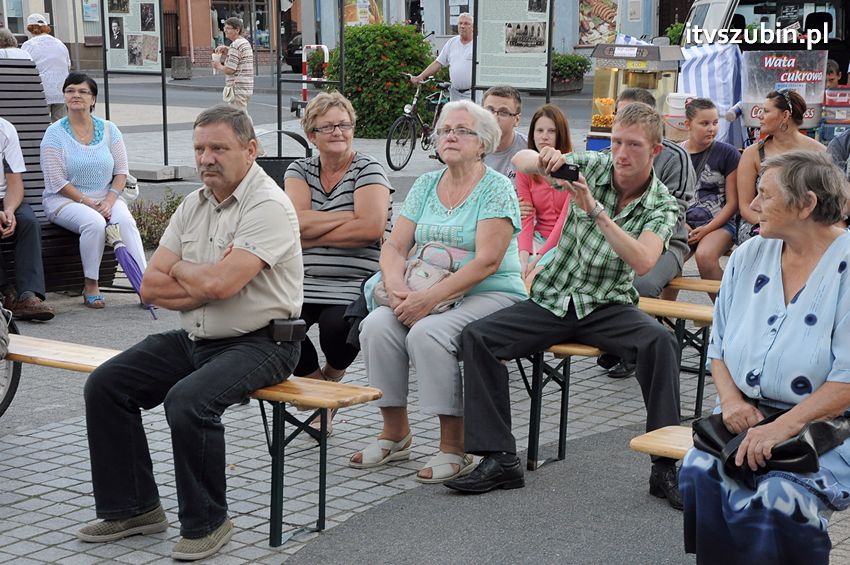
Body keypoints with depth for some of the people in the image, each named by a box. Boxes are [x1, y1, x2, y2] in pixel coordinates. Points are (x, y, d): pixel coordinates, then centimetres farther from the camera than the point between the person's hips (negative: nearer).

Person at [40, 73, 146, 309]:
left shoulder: (109, 130, 8)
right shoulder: (55, 133, -2)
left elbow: (121, 172, 6)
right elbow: (57, 181, -8)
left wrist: (109, 201, -12)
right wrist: (90, 204, -17)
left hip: (106, 198, 3)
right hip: (64, 200, -3)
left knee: (125, 220, -29)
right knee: (94, 222, -34)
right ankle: (90, 287, -19)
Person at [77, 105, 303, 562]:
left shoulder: (269, 206, -15)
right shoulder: (194, 204, 10)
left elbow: (219, 284, -27)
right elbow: (150, 287, 4)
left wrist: (180, 269, -6)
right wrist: (206, 281, -11)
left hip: (257, 344, -8)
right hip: (193, 339, 8)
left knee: (188, 401, -32)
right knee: (105, 385, -2)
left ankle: (206, 523, -11)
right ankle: (132, 507, 9)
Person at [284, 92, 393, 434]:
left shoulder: (368, 169, 2)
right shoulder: (299, 171, 14)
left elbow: (372, 228, -15)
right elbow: (297, 223, -6)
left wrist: (311, 237, -10)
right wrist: (351, 216, -11)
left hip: (356, 285, -3)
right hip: (304, 284, 3)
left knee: (337, 328, -32)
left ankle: (332, 378, 8)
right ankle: (316, 386, 9)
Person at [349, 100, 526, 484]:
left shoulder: (497, 189, -6)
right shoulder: (425, 185, 13)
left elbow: (487, 261, -17)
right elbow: (394, 245, 8)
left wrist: (430, 298, -24)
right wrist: (396, 285, -15)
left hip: (489, 295, -5)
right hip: (427, 292, 5)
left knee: (428, 333, -33)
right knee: (376, 325, -22)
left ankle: (454, 447, -21)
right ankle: (395, 433, -7)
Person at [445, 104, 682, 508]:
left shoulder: (661, 205, -6)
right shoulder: (592, 167, -2)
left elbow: (642, 262, -25)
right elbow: (520, 160, -8)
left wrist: (596, 211, -33)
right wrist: (542, 161, -32)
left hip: (607, 306, -2)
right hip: (553, 298, 2)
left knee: (660, 341, -33)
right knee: (476, 336, -20)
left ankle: (665, 467, -26)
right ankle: (500, 459, -18)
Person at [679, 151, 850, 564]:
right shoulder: (748, 257, 10)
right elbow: (719, 344, 16)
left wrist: (782, 428, -24)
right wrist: (731, 398, -4)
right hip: (747, 416, 5)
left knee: (778, 499, -32)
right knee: (700, 475, -25)